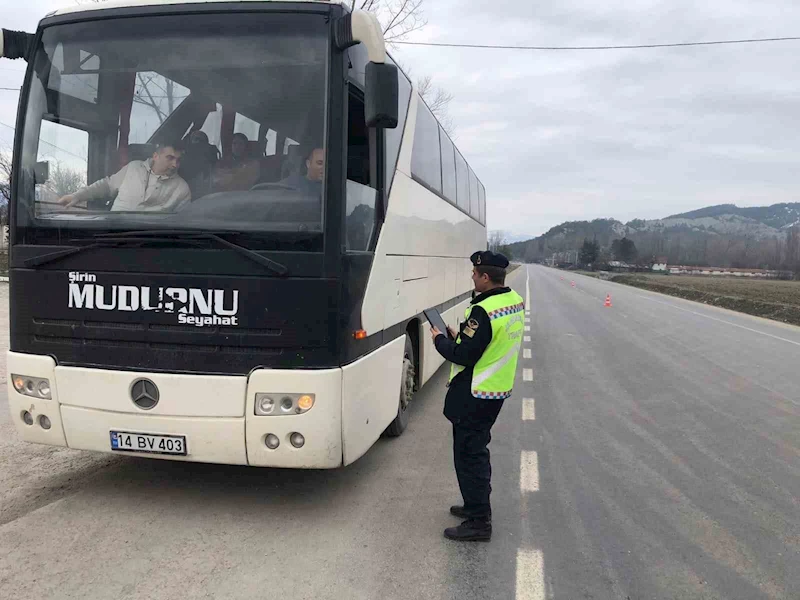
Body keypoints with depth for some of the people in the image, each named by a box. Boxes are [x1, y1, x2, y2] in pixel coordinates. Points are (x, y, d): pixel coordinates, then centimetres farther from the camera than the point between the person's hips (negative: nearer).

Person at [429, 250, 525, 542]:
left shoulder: (483, 312, -26)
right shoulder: (515, 301, 3)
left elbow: (463, 356, -23)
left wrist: (440, 339, -6)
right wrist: (458, 337, 10)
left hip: (473, 396, -9)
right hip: (498, 390, 9)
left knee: (468, 455, 1)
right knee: (478, 450, 22)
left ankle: (478, 522, 9)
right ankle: (477, 505, 36)